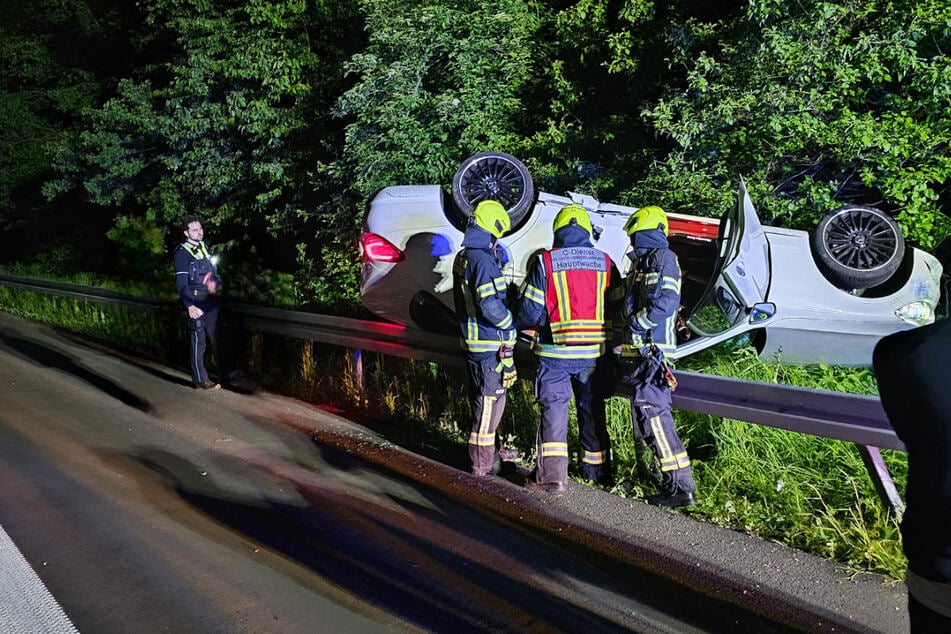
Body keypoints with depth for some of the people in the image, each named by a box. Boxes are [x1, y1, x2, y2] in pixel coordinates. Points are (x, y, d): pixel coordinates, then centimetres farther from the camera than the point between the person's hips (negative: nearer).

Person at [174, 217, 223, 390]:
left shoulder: (204, 246, 11)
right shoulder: (182, 252, -10)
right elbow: (181, 282, -16)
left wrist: (218, 285, 8)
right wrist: (189, 305, -24)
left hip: (212, 301, 7)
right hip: (196, 303, -7)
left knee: (216, 337, 15)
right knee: (198, 341, -2)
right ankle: (201, 380, 4)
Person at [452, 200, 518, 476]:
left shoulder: (463, 257, 11)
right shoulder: (483, 260, -19)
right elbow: (490, 305, -24)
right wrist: (512, 324, -10)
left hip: (472, 341, 10)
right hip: (490, 344, -10)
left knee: (480, 400, 19)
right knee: (490, 401, -1)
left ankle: (486, 453, 31)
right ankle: (483, 463, 6)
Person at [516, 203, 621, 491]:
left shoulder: (545, 262, -8)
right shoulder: (605, 263, 1)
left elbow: (529, 311, -7)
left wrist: (533, 327, 13)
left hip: (555, 351, -3)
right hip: (593, 353, 3)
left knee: (553, 408, 3)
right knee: (592, 410, 15)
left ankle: (551, 473, -4)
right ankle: (596, 471, 25)